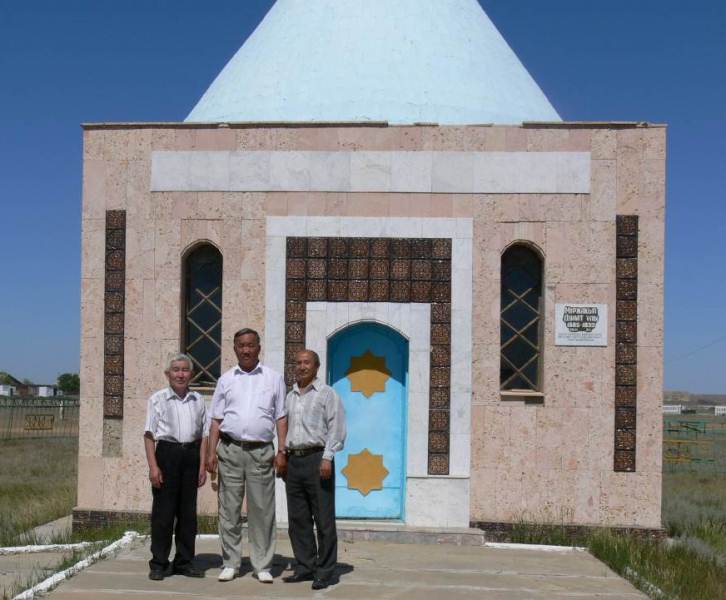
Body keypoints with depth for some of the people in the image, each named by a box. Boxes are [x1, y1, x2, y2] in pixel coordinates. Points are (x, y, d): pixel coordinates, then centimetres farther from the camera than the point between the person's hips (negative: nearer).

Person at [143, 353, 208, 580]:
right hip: (167, 453, -4)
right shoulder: (158, 399, 1)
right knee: (163, 512, -2)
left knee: (188, 511, 8)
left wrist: (202, 465, 7)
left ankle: (184, 561, 18)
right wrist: (153, 466, -10)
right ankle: (159, 564, 7)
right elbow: (149, 434, -2)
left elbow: (203, 434, 14)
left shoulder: (198, 400, 12)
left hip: (191, 454, 4)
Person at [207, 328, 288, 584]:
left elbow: (281, 418, 6)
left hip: (261, 452, -1)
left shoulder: (274, 378, 8)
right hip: (230, 450, 1)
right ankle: (230, 564, 13)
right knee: (229, 509, 4)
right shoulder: (226, 379, 11)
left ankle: (262, 566, 7)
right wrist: (211, 452, 0)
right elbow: (216, 419, 10)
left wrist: (282, 451, -3)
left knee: (262, 510, 0)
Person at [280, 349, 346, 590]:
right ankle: (305, 566, 16)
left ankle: (324, 571, 1)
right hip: (293, 460, 6)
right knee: (298, 518, 7)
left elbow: (336, 427, -7)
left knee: (323, 519, -4)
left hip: (316, 459, -6)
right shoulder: (290, 397, 19)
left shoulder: (327, 394, 1)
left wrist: (327, 457, -15)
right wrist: (282, 457, 15)